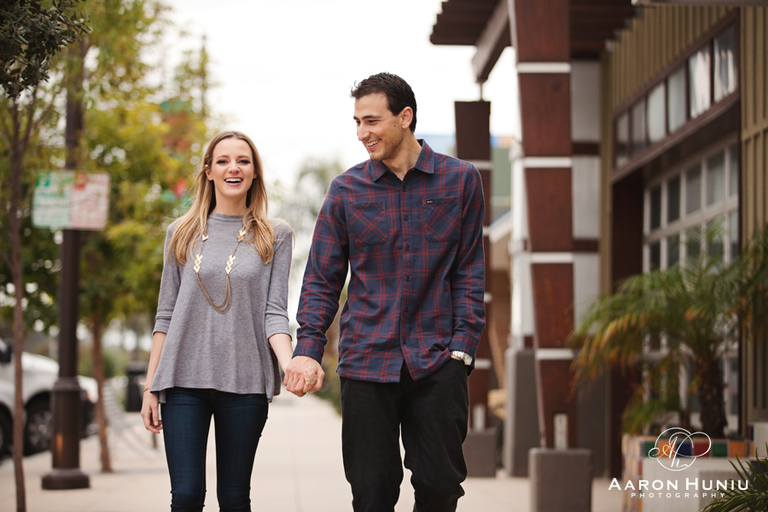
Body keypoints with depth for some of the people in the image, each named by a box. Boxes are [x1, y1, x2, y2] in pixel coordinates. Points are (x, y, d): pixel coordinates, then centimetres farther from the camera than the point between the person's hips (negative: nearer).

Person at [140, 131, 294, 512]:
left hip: (245, 381, 0)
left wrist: (290, 365, -19)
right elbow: (166, 314, 11)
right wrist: (150, 386, 5)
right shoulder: (181, 233, 11)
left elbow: (274, 312, 0)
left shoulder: (275, 236, 7)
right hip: (184, 380, 1)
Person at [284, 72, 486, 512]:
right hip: (366, 360, 1)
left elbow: (470, 272, 5)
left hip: (436, 361, -1)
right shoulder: (346, 190, 6)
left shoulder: (460, 180, 4)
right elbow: (322, 278, 8)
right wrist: (308, 349, -5)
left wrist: (462, 347, -4)